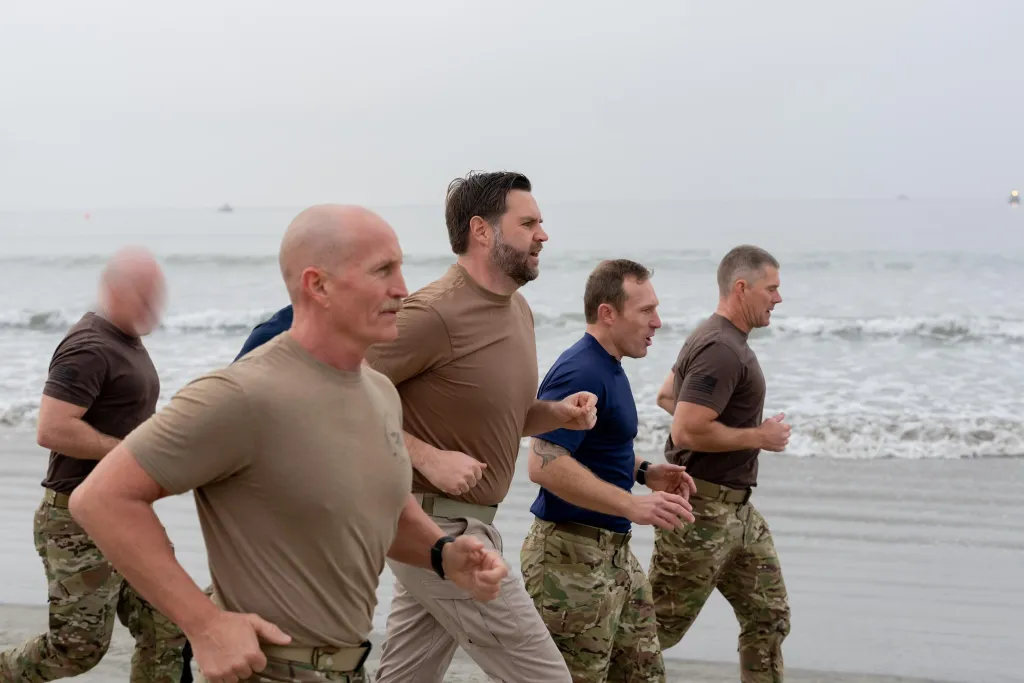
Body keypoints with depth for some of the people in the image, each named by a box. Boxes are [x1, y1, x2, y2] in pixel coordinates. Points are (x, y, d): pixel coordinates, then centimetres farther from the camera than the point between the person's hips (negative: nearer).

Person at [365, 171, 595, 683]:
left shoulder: (518, 309, 9)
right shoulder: (435, 313, -20)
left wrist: (557, 412, 1)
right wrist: (428, 457, -24)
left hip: (462, 523, 9)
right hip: (438, 526, -9)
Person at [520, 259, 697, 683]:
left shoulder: (609, 368, 13)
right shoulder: (580, 372, -19)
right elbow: (544, 464, -28)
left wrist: (642, 471, 10)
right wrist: (634, 506, -30)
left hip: (614, 552, 10)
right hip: (573, 556, -10)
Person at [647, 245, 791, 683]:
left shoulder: (718, 339, 14)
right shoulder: (722, 350, -20)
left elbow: (667, 396, 26)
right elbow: (686, 433, -27)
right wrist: (758, 437, -16)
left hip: (735, 507, 10)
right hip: (703, 510, -10)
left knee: (769, 616, 12)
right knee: (659, 626, -1)